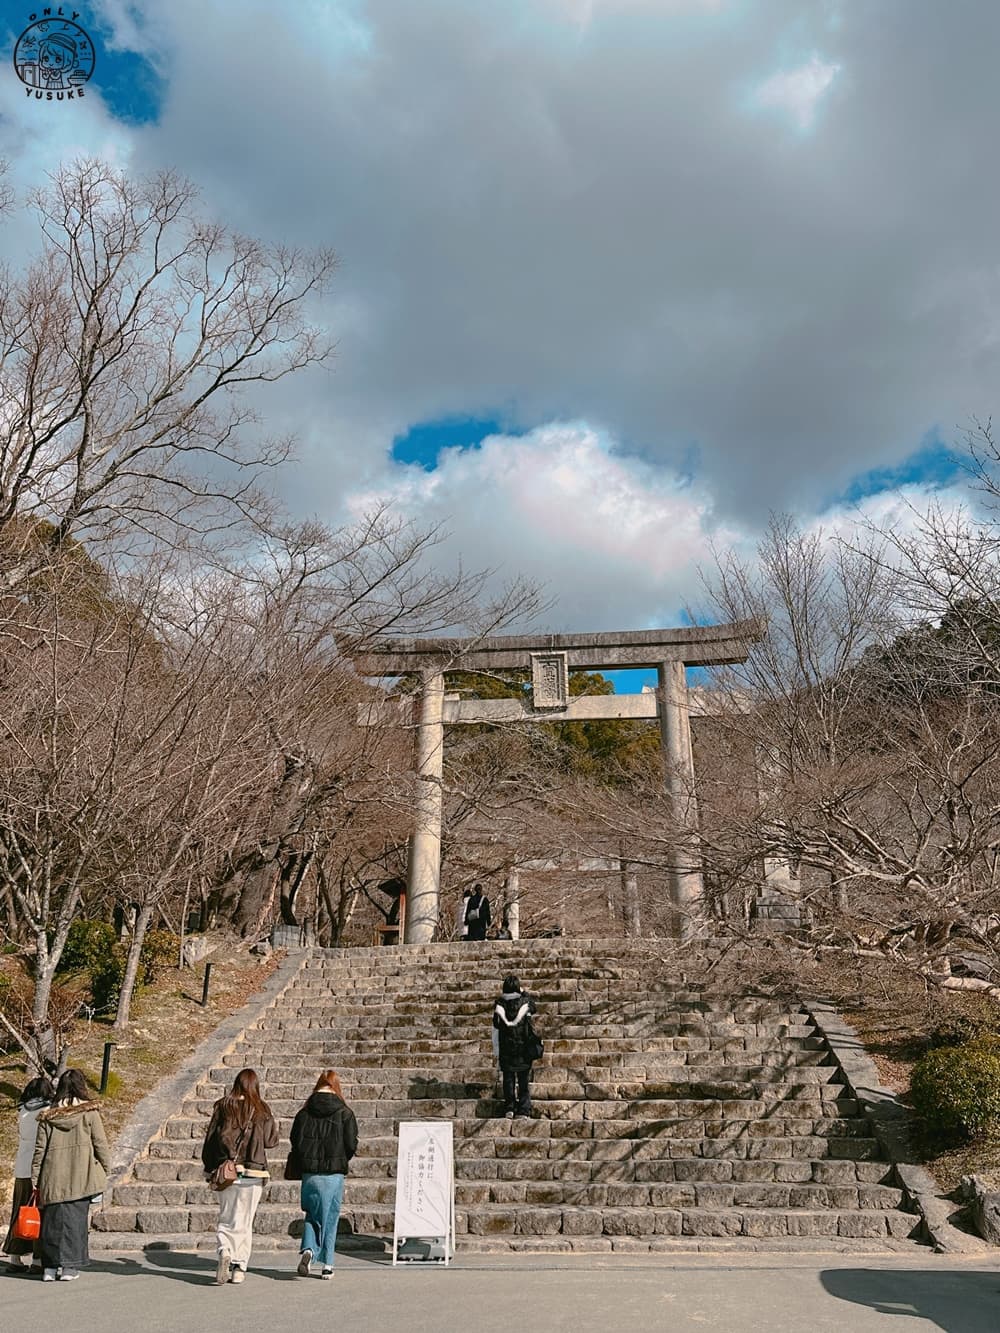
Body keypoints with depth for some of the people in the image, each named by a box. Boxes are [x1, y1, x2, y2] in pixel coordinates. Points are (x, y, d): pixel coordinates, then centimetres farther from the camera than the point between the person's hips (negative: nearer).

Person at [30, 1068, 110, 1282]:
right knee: (75, 1218, 5)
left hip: (53, 1178, 3)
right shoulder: (89, 1112, -4)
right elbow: (100, 1144, -3)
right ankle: (69, 1266, 5)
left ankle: (50, 1266, 15)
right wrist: (106, 1168, 9)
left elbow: (40, 1149, 5)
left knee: (52, 1220, 13)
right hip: (80, 1177, -3)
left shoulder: (48, 1115, 4)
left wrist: (35, 1179, 12)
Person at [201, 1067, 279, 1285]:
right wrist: (273, 1125, 23)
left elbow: (211, 1137, 2)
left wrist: (210, 1168, 12)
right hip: (253, 1172, 0)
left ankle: (225, 1252, -14)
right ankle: (239, 1268, 7)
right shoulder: (262, 1110, -1)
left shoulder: (223, 1106, 0)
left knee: (226, 1218, 10)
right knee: (244, 1222, 9)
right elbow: (271, 1141, 4)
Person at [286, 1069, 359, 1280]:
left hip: (310, 1173, 1)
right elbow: (351, 1145, -6)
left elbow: (295, 1141, 0)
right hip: (334, 1173, -1)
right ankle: (327, 1265, 14)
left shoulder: (305, 1112, -1)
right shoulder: (345, 1113, -5)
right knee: (330, 1218, 11)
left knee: (312, 1214, 15)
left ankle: (308, 1249, -8)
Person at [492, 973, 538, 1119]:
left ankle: (509, 1109, 9)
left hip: (506, 1048, 1)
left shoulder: (499, 1005, -5)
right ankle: (524, 1110, 5)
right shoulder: (525, 1003, -8)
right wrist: (524, 992, 17)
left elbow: (496, 1029, 0)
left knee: (508, 1079, 10)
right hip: (524, 1048, -1)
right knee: (524, 1079, 7)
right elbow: (533, 1007, 16)